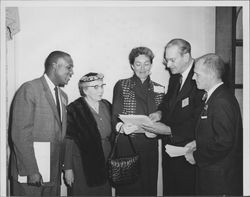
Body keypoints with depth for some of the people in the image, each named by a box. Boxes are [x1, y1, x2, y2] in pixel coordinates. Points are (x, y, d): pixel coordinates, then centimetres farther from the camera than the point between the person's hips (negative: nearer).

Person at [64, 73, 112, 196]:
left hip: (105, 164, 5)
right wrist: (68, 168, -11)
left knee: (104, 191, 11)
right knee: (83, 192, 5)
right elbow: (68, 141, -11)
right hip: (82, 166, -5)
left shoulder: (107, 106, 7)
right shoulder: (74, 109, -11)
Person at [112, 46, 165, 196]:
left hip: (150, 145, 2)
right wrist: (122, 126, -23)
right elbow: (115, 117, -2)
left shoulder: (159, 89, 10)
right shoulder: (122, 85, 3)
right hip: (126, 144, -2)